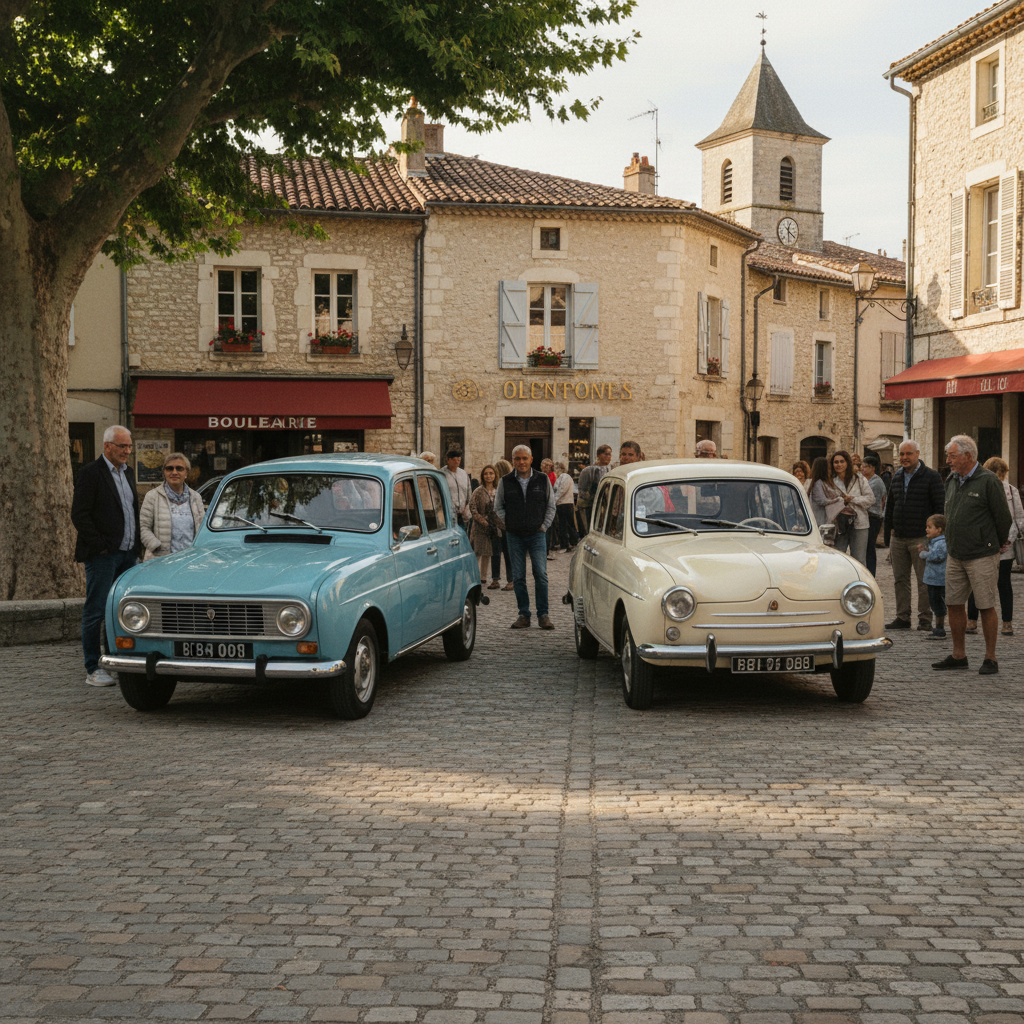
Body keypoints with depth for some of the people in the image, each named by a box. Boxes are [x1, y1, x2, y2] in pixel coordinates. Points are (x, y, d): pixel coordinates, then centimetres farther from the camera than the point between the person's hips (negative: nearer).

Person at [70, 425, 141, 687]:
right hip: (102, 556, -8)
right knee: (96, 611, -3)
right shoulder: (90, 473, -8)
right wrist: (100, 545, -15)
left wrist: (135, 545, 13)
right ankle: (93, 670, 1)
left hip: (127, 554, 8)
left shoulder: (126, 473, 16)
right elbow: (79, 515, -12)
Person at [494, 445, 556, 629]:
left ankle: (543, 615, -2)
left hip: (536, 534, -1)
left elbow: (550, 506, 10)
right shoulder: (505, 482, 4)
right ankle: (523, 615, 10)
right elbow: (498, 507, 13)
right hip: (515, 536, 1)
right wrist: (507, 524, 3)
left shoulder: (543, 480, 3)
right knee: (518, 577, 3)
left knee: (541, 574, -9)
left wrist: (544, 525, 1)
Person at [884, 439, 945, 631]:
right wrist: (890, 528, 15)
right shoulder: (897, 477, 14)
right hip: (898, 539, 6)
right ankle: (902, 618, 16)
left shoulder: (931, 477, -4)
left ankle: (925, 619, 5)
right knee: (900, 579, 9)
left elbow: (940, 507, -5)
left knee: (924, 580, -1)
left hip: (920, 538, -6)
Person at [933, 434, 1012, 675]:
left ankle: (990, 658, 6)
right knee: (954, 604, 8)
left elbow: (1003, 517, -7)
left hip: (981, 556, -7)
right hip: (955, 555, 7)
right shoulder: (951, 480, 11)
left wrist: (1000, 544, 5)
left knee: (986, 607, -2)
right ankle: (958, 655, 18)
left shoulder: (988, 481, -12)